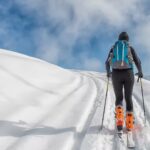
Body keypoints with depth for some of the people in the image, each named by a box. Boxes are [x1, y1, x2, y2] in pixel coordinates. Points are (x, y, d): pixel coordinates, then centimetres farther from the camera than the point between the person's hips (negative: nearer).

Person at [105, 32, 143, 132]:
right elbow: (138, 62, 3)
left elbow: (107, 62, 11)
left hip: (116, 74, 1)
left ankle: (119, 118, -12)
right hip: (128, 74, -1)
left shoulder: (113, 48, 13)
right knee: (128, 98, 11)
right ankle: (129, 123, 3)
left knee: (119, 98, 13)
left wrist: (108, 72, 29)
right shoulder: (130, 48, 9)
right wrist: (140, 72, 19)